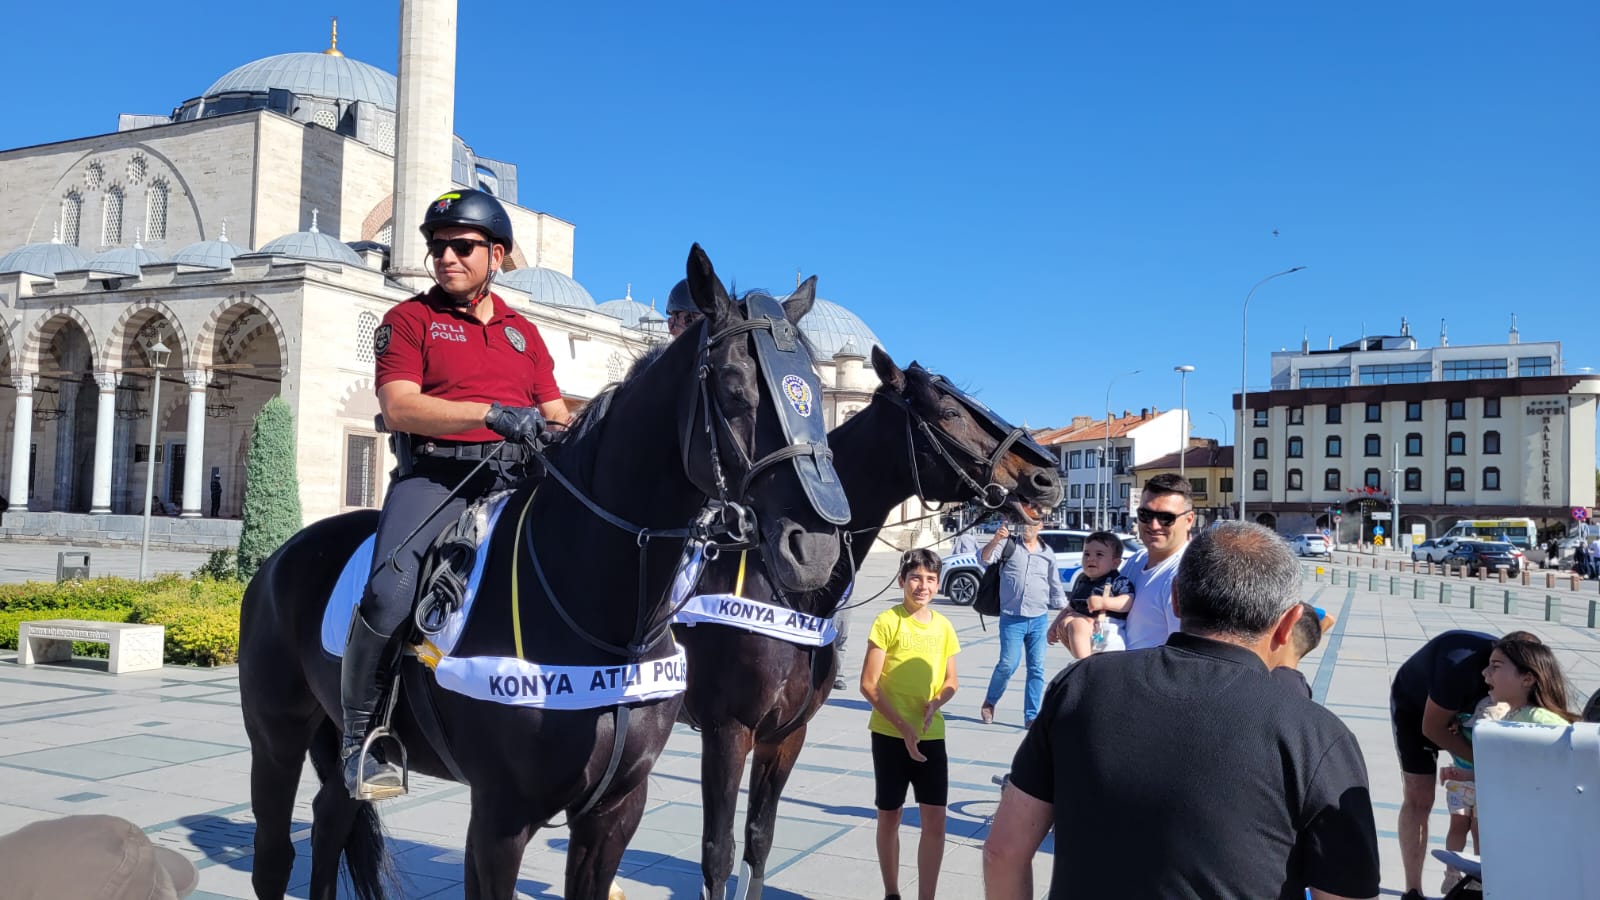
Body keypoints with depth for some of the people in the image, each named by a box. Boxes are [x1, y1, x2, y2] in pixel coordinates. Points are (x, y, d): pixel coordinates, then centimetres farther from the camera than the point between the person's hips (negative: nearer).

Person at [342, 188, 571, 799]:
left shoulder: (524, 332, 22)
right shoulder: (409, 320, 8)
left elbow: (555, 415, 20)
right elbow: (399, 407, -7)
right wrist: (493, 414, -18)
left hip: (516, 475, 4)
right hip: (436, 474, -4)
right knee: (389, 592, -26)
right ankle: (360, 736, -6)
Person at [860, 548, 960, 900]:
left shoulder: (943, 627, 3)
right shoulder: (887, 621, -10)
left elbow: (950, 681, 13)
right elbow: (868, 685, -12)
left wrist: (935, 702, -10)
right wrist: (903, 727, -17)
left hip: (931, 736, 3)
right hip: (890, 735, -3)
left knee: (935, 821, -1)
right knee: (889, 816, 11)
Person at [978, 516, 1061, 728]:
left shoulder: (1047, 553, 10)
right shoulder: (1008, 545, 1)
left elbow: (1055, 587, 17)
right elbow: (985, 559, -14)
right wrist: (995, 540, -33)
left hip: (1039, 619, 3)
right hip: (1011, 618, -3)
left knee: (1037, 669, 2)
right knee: (1008, 664, -7)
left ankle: (1031, 716, 10)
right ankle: (989, 702, 18)